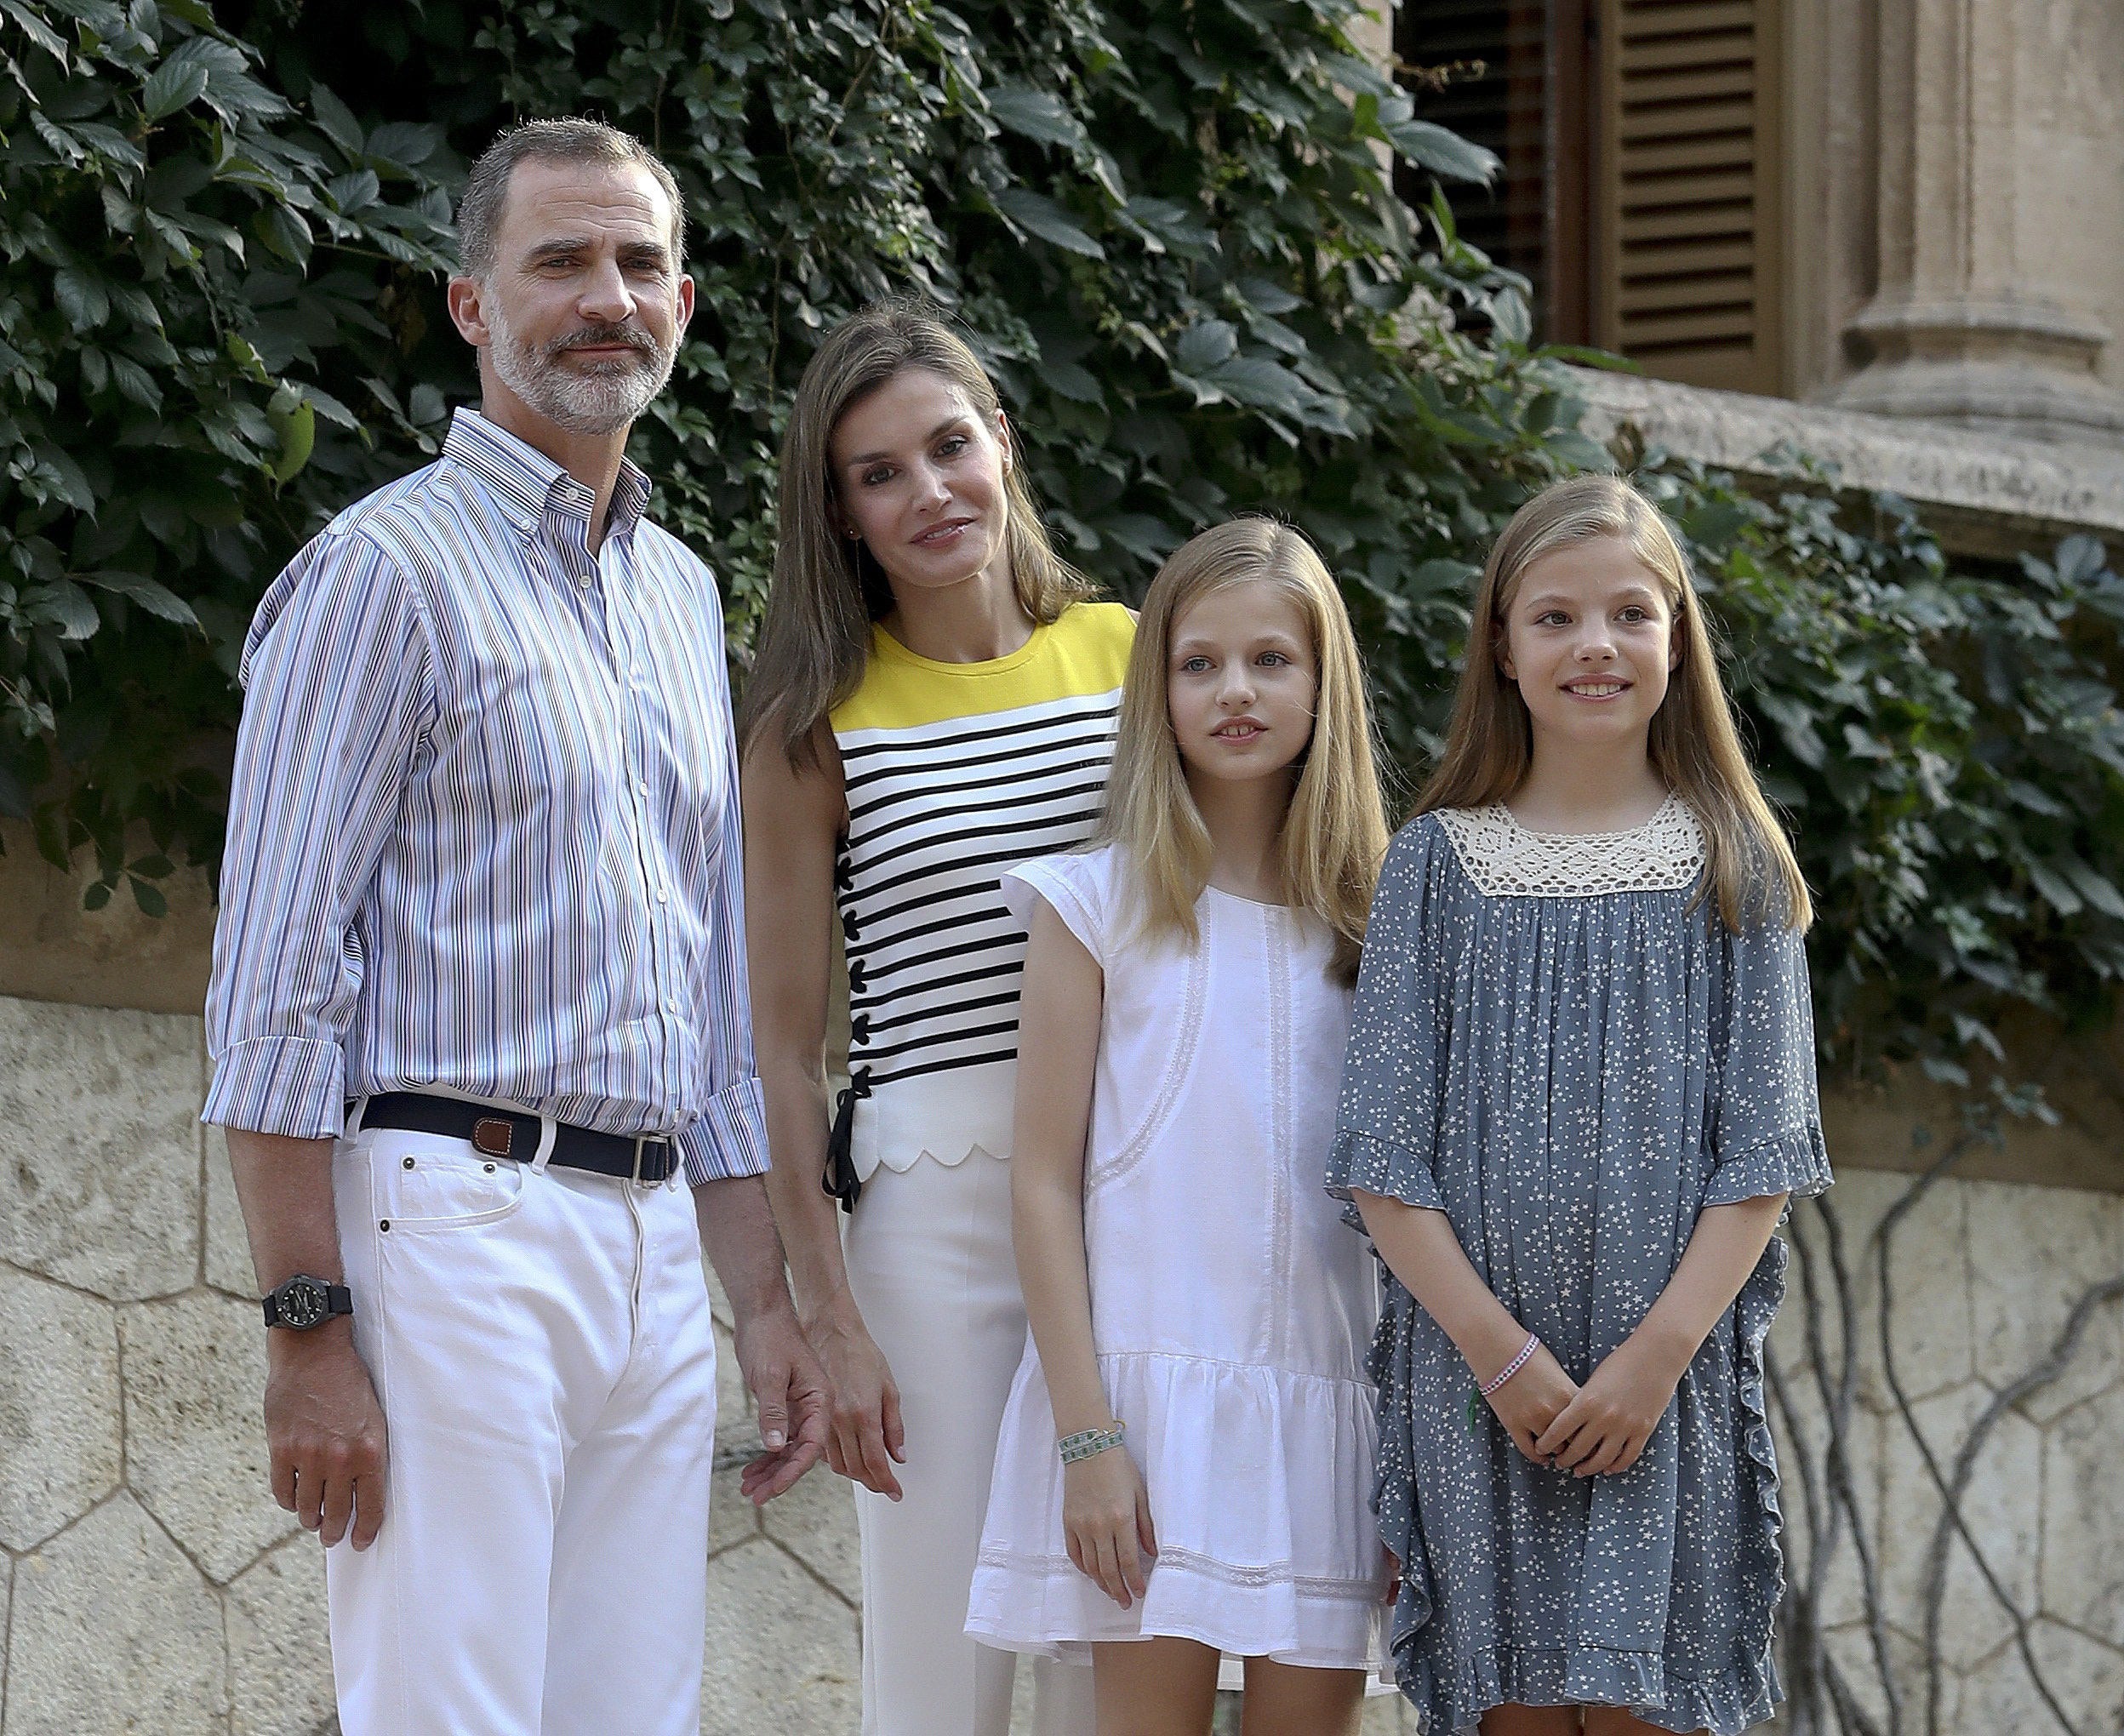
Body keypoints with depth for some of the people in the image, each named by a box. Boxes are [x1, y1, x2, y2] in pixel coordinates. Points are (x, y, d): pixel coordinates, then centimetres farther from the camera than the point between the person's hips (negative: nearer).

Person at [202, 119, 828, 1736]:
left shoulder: (684, 595, 20)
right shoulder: (388, 568, -4)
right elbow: (277, 979, -9)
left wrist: (765, 1297, 18)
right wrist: (310, 1328, -16)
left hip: (652, 1245, 7)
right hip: (456, 1222, -7)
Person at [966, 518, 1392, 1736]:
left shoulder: (1370, 918, 10)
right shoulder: (1099, 905, 2)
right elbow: (1046, 1179, -1)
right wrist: (1086, 1434, -9)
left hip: (1332, 1399, 3)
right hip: (1149, 1390, -3)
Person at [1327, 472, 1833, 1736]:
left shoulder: (1732, 867, 7)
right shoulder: (1439, 865, 7)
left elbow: (1762, 1152, 1)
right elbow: (1385, 1153, 2)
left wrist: (1659, 1353, -11)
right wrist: (1500, 1351, -10)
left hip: (1670, 1371, -1)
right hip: (1475, 1359, 1)